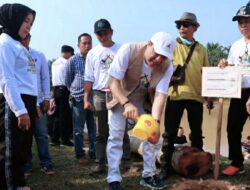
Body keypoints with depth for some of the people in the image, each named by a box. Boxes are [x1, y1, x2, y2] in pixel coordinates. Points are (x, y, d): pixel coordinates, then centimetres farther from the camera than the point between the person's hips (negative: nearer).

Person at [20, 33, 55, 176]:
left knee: (42, 134, 5)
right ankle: (26, 166, 17)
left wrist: (47, 98, 2)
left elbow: (45, 78, 6)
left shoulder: (39, 56, 3)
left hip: (38, 101, 2)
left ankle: (46, 164, 14)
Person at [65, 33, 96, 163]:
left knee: (93, 128, 8)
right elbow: (68, 80, 11)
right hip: (78, 99, -2)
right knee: (78, 129, 4)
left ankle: (93, 153, 19)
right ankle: (79, 155, 15)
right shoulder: (73, 60, 2)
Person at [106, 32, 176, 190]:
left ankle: (149, 175, 21)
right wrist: (127, 103, -48)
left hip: (144, 100, 3)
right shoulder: (128, 50, -34)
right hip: (120, 97, -2)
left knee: (152, 134, 3)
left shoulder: (167, 66, -25)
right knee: (116, 136, -5)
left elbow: (160, 95, -30)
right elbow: (113, 81, -33)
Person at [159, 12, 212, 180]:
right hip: (175, 95, -3)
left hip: (196, 96, 3)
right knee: (170, 133, -1)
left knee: (197, 132, 13)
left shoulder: (201, 49, 12)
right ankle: (166, 166, 8)